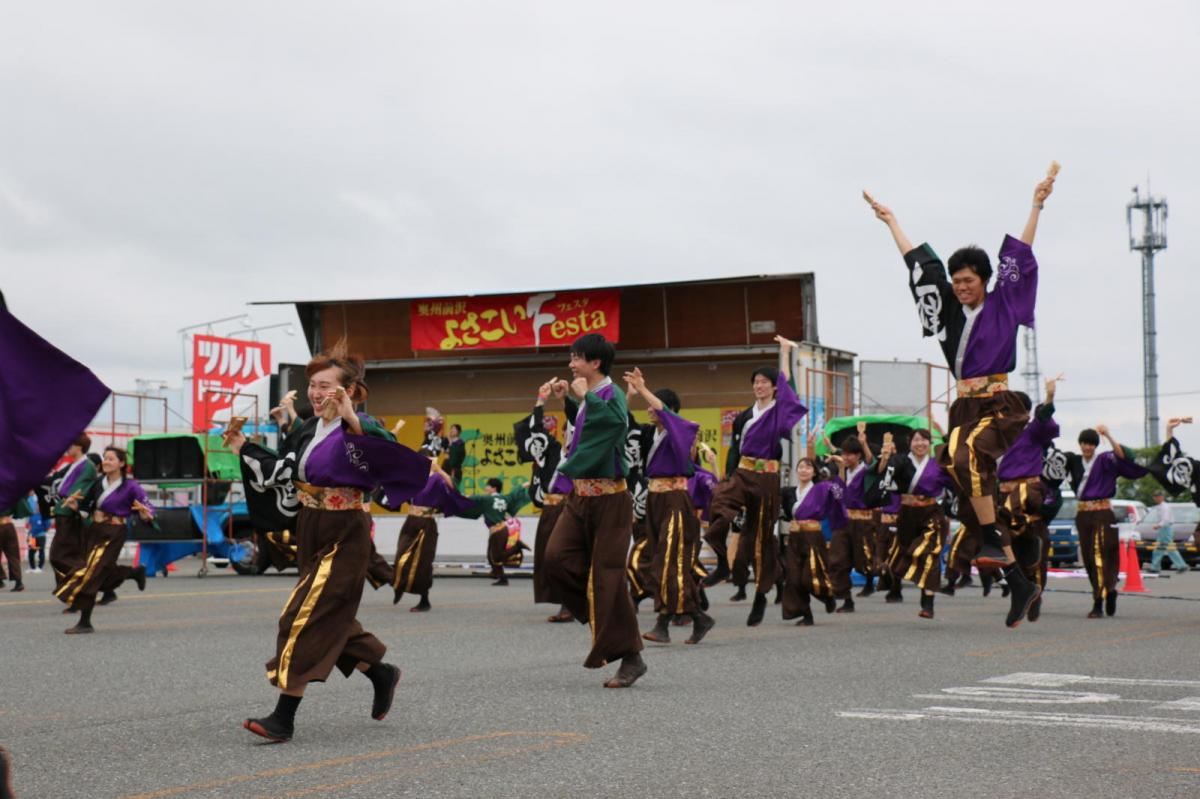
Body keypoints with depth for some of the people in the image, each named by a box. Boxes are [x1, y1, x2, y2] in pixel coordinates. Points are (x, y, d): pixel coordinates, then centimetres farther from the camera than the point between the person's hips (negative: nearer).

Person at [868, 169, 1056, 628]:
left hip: (998, 407, -6)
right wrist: (892, 222, 26)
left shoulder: (1003, 304, 2)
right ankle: (1020, 584, 9)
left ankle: (994, 540, -28)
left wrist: (1036, 206, -7)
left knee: (963, 453, -34)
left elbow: (1019, 255, -3)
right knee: (975, 488, 2)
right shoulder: (951, 310, 12)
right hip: (964, 408, 6)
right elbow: (920, 263, 19)